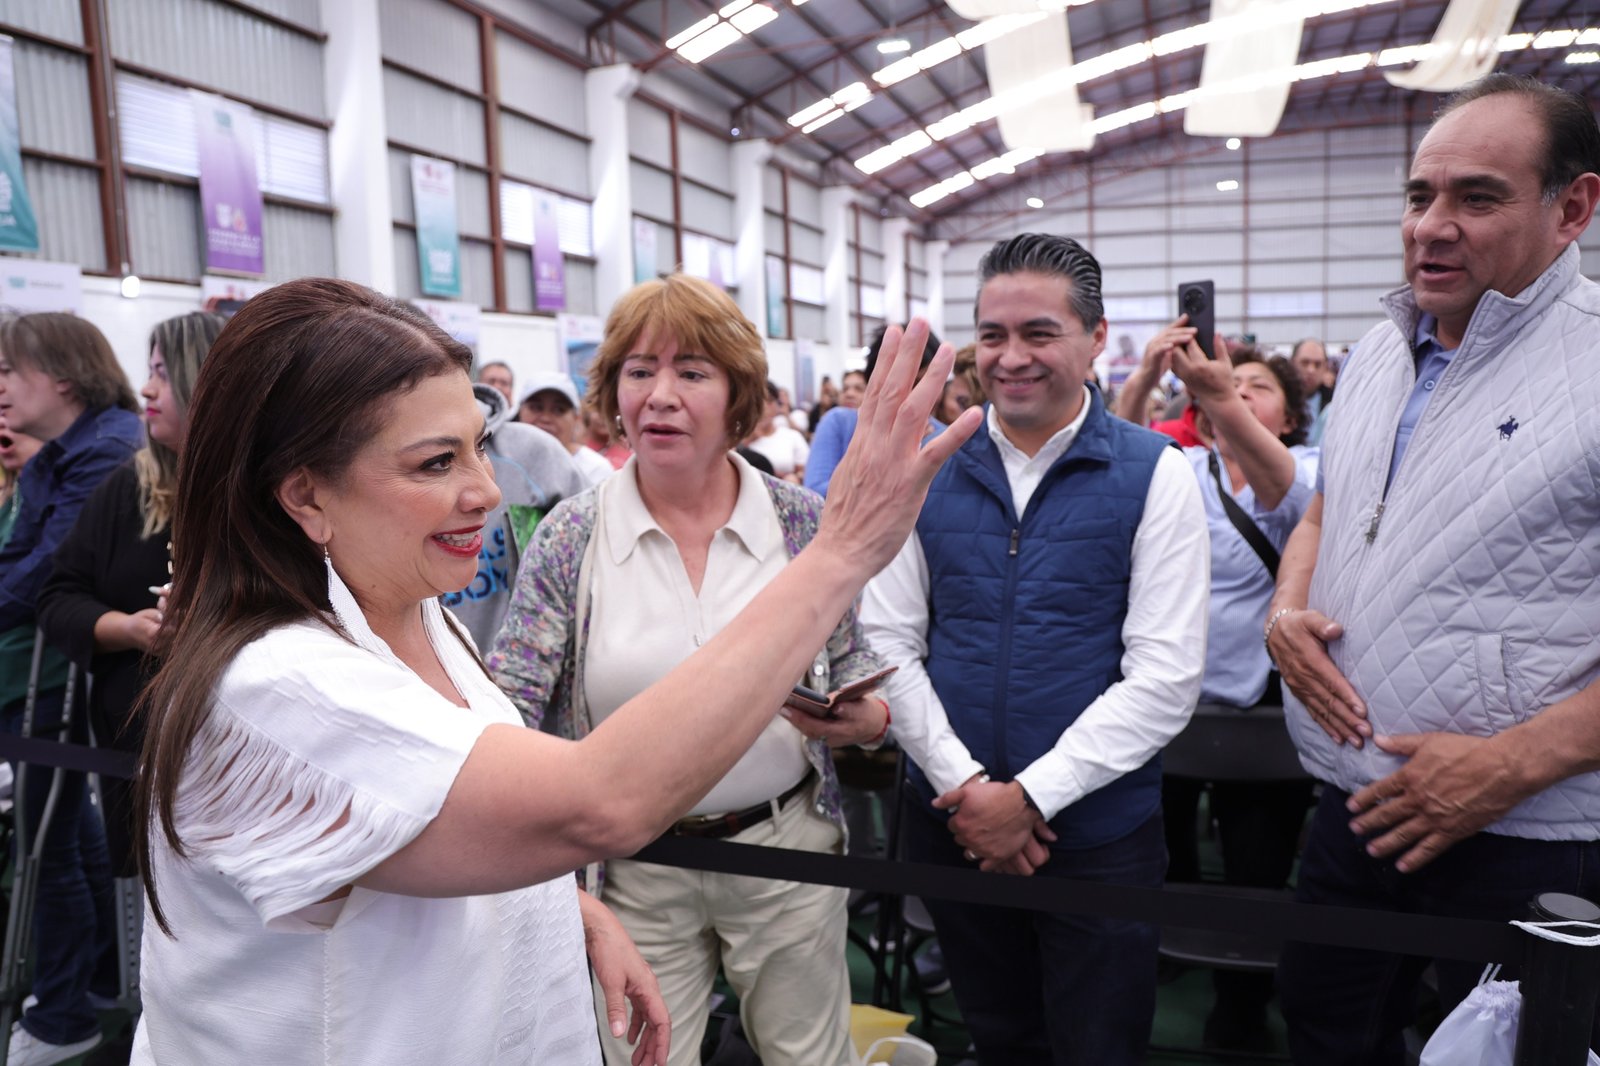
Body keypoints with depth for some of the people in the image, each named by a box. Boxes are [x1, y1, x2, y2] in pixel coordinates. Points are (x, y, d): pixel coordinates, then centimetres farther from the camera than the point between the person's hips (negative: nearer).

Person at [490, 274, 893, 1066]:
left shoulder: (803, 523, -6)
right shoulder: (572, 537, -7)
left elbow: (856, 660, 3)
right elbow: (505, 707, -7)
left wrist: (867, 716, -19)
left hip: (787, 849, 1)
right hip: (635, 865, 0)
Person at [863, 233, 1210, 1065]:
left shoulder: (1155, 475, -7)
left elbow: (1165, 676, -12)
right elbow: (888, 642, -1)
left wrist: (1030, 797, -15)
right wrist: (962, 785, -10)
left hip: (1098, 832, -2)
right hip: (950, 824, 3)